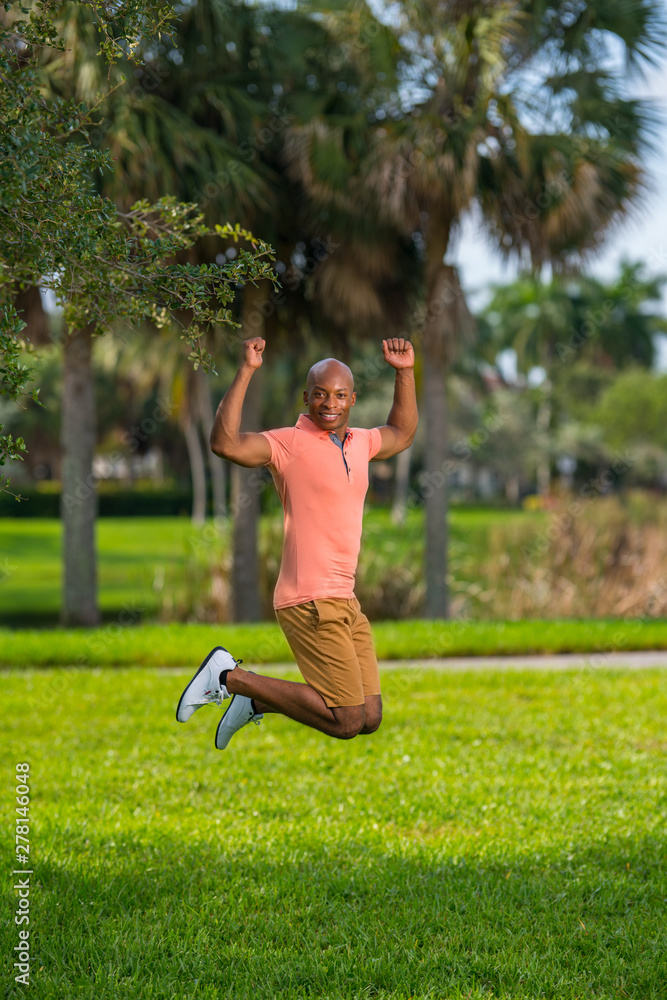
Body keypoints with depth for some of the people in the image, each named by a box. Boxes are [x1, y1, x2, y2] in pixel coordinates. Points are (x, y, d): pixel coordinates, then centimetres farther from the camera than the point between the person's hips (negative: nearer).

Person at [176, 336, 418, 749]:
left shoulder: (358, 441, 14)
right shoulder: (289, 443, -9)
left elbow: (402, 434, 35)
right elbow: (226, 443, -26)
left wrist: (405, 372, 23)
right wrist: (246, 372, -25)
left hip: (345, 602, 8)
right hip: (312, 604, -8)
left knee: (370, 719, 7)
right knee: (346, 722, -10)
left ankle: (257, 702, 20)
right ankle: (230, 676, 1)